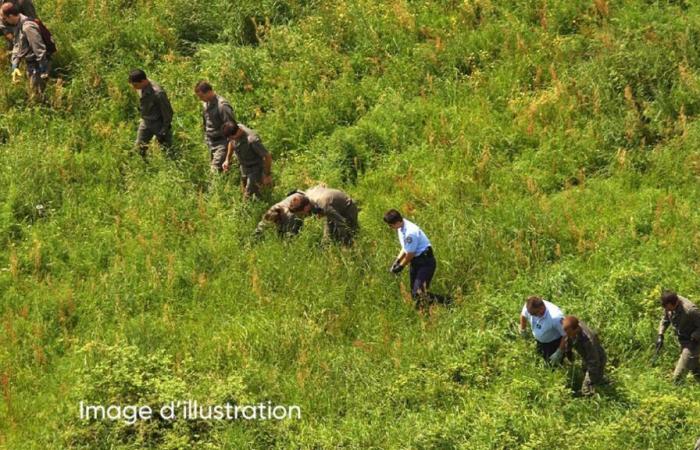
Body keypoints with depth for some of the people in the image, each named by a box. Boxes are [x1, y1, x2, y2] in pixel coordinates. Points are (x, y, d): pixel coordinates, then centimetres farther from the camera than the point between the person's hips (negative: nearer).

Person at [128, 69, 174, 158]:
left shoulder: (158, 93, -35)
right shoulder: (141, 88, -12)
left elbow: (168, 112, -23)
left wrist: (164, 132, -16)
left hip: (159, 124, -7)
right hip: (145, 122, 7)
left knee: (169, 152, 7)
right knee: (139, 148, 12)